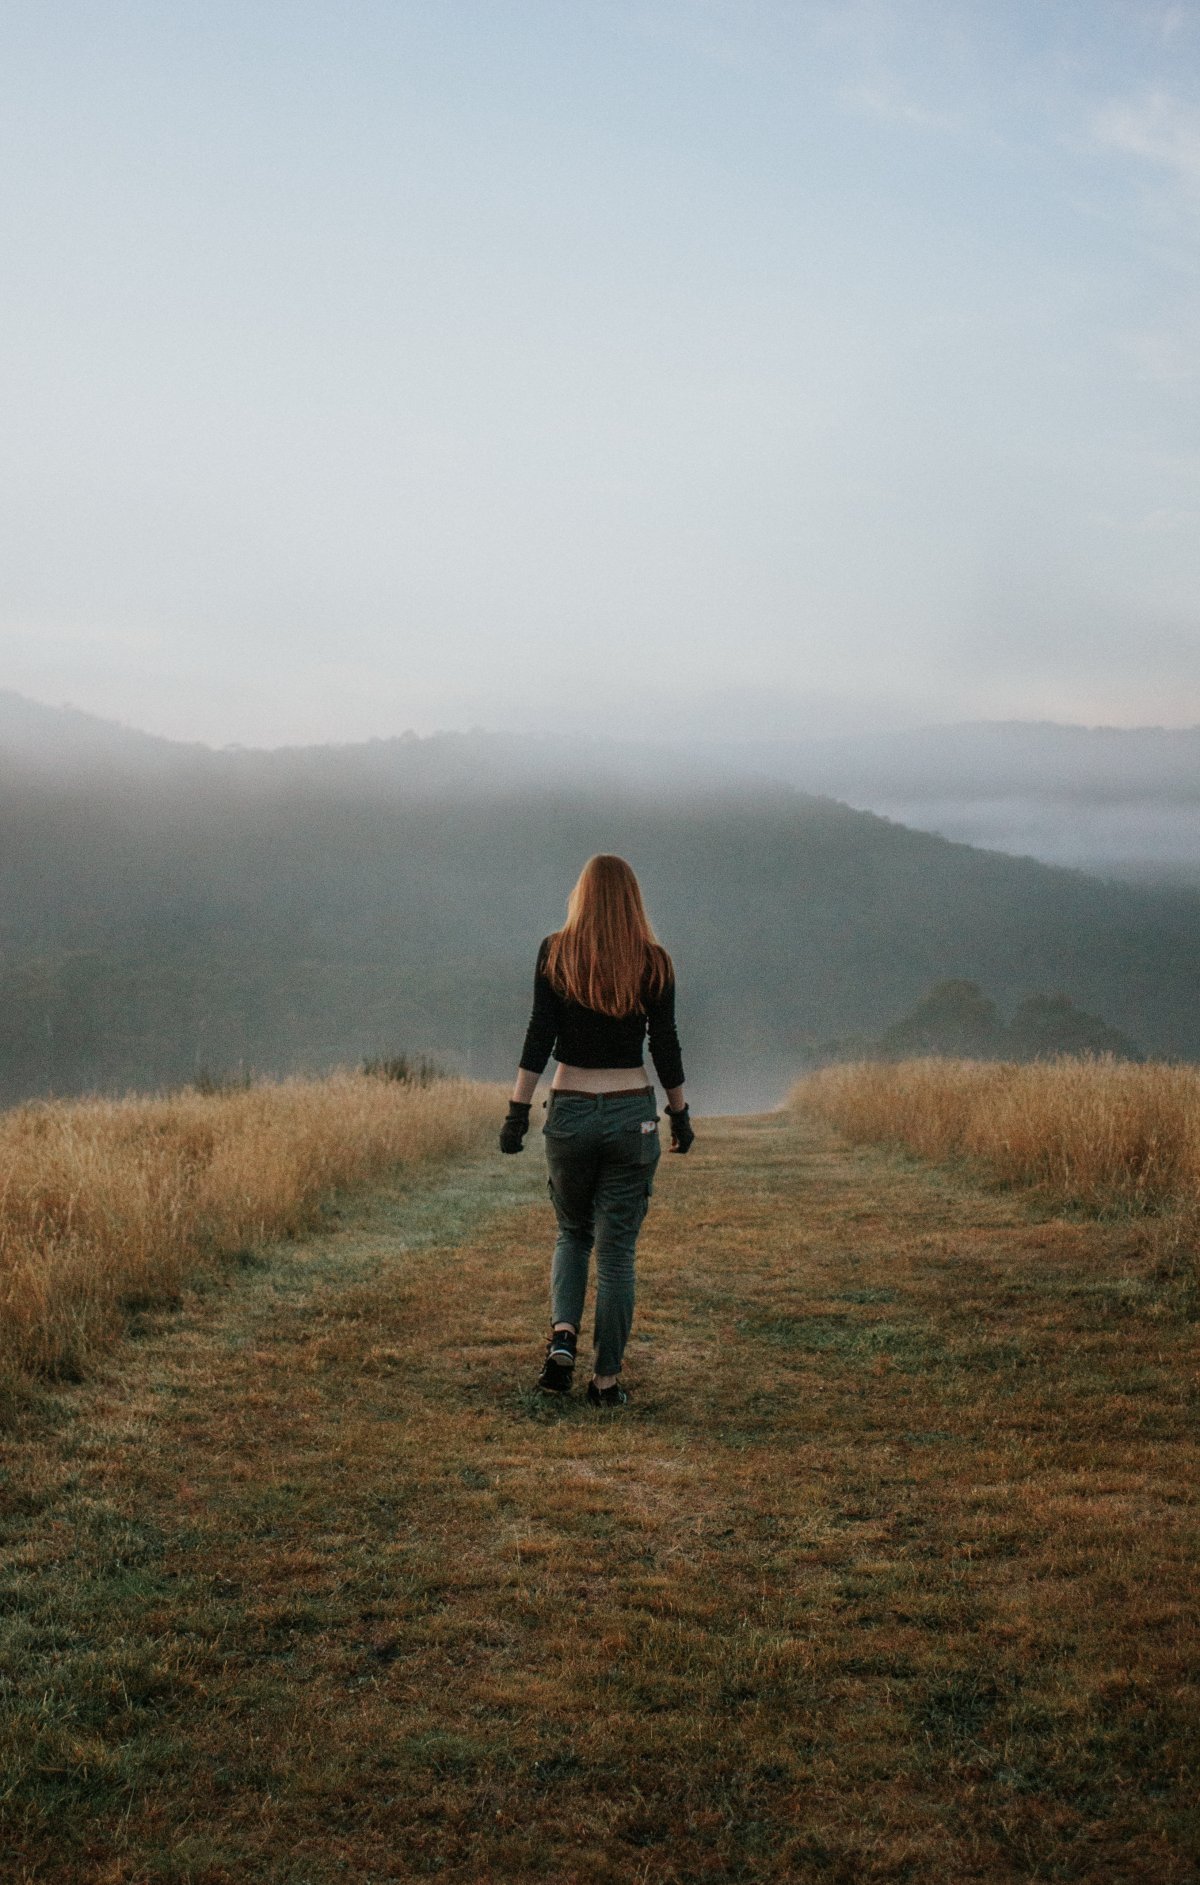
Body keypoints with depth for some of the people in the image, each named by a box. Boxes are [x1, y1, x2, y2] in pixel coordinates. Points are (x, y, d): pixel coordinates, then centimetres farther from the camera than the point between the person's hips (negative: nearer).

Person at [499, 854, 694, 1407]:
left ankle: (562, 1335, -1)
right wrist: (680, 1115, 13)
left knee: (572, 1232, 21)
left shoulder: (555, 953, -2)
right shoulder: (654, 962, -1)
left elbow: (539, 1038, -6)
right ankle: (606, 1380, 9)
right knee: (616, 1250, 6)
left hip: (569, 1112, 1)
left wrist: (517, 1111, -4)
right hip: (632, 1113, 0)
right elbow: (666, 1048, 2)